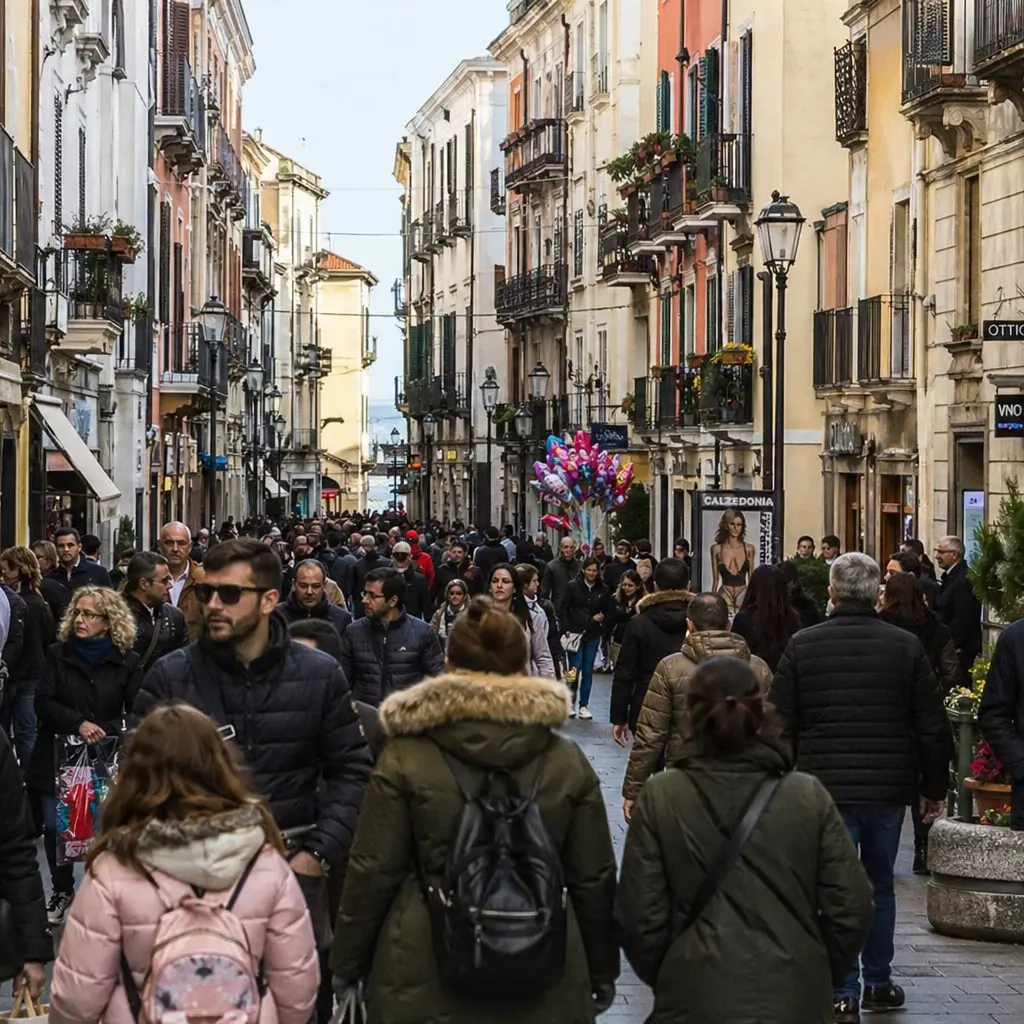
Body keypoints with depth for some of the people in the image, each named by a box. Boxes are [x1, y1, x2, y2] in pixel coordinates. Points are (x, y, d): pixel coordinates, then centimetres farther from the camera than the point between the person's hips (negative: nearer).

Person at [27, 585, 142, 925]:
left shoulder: (127, 662, 0)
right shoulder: (57, 655, 4)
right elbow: (42, 703, -4)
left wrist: (108, 732, -20)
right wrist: (78, 723, -18)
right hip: (59, 756, 2)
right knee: (56, 826, 0)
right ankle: (62, 890, 20)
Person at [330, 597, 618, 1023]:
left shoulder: (407, 756, -8)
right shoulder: (568, 762, -2)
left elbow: (373, 871, -6)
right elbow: (594, 878, 3)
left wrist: (346, 963, 6)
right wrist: (603, 971, 16)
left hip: (426, 976, -1)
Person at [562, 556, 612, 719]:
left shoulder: (603, 589, 4)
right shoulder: (573, 586, -2)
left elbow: (607, 611, 15)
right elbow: (564, 609, 1)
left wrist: (602, 616, -7)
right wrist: (566, 629, -7)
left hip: (593, 634, 2)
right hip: (575, 632, -2)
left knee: (588, 671, 5)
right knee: (575, 669, -7)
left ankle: (584, 705, 13)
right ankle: (570, 703, 8)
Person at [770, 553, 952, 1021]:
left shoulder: (803, 646, -4)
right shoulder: (906, 647, -2)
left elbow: (780, 724, -1)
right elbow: (932, 727, 1)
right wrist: (934, 788, 12)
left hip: (826, 788, -2)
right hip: (889, 788, 2)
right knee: (879, 886, 18)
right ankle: (878, 984, 26)